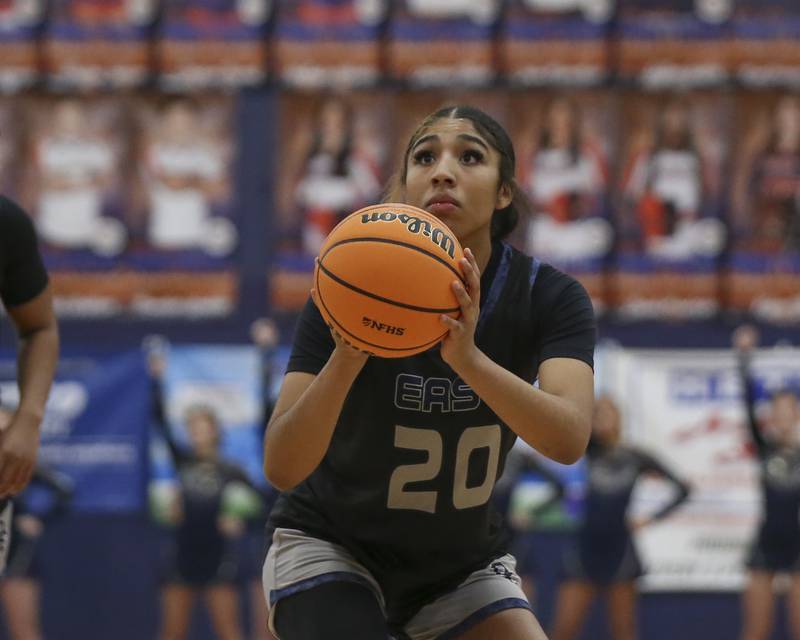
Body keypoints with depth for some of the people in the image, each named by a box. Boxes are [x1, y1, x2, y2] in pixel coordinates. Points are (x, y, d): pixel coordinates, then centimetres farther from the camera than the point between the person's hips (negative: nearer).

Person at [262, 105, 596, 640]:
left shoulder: (549, 297, -14)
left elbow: (567, 439, -33)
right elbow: (282, 468, -29)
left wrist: (468, 358, -49)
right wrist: (346, 357, -45)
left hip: (464, 562, 3)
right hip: (331, 549, -3)